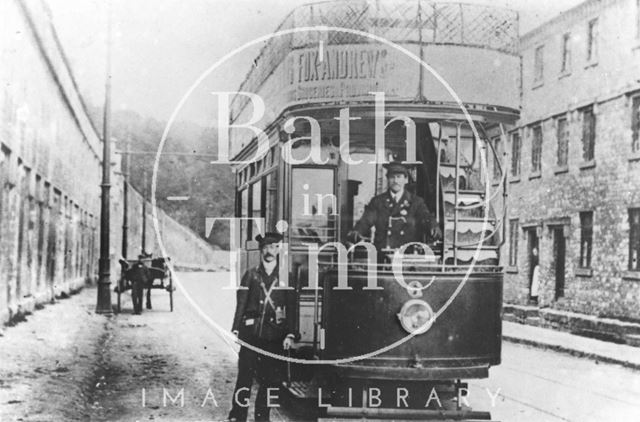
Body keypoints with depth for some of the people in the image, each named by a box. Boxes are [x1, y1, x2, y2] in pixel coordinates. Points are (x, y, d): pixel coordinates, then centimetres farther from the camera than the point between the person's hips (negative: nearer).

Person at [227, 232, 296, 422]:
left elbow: (291, 308, 5)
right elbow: (241, 304, 7)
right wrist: (235, 329, -3)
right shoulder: (250, 275, 9)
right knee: (245, 374, -4)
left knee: (271, 378, 2)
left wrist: (289, 334, -4)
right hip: (251, 332, -1)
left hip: (274, 335, 1)